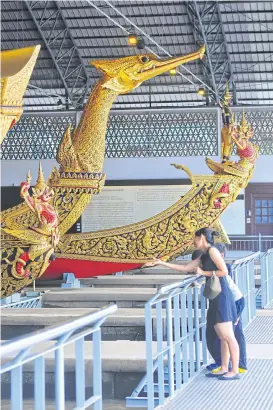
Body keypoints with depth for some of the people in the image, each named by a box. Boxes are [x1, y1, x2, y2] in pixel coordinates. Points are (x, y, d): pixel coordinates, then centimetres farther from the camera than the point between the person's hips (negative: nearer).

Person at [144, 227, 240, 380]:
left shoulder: (212, 251, -8)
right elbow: (184, 268, 21)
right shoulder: (203, 257, 19)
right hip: (216, 298, 9)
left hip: (222, 297, -9)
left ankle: (235, 371, -6)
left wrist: (203, 273, -8)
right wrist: (161, 263, 20)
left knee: (228, 336, -8)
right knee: (222, 336, 11)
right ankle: (224, 368, 14)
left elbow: (224, 271, -15)